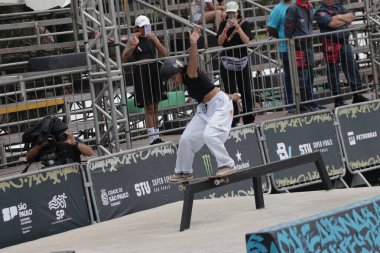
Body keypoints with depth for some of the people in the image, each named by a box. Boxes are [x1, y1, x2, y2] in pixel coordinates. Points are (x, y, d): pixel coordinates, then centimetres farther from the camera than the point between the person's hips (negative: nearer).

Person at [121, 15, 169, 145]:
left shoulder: (152, 37, 7)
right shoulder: (133, 39, -3)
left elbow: (165, 54, 2)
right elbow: (123, 58, -9)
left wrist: (155, 40, -9)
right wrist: (133, 46, -23)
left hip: (154, 72, 4)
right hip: (141, 74, -4)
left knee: (155, 107, 10)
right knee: (149, 108, -6)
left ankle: (156, 136, 16)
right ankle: (152, 139, -5)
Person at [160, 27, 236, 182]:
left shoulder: (190, 74, -20)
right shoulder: (186, 81, 7)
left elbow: (193, 63, -40)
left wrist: (193, 44, -58)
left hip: (220, 104, -10)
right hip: (204, 108, 10)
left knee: (209, 134, -27)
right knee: (186, 138, 6)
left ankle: (227, 165, -13)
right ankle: (184, 172, 19)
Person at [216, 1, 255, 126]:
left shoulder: (244, 24, 1)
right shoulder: (223, 24, 4)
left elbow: (246, 41, -12)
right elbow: (220, 42, -5)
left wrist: (237, 27, -19)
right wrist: (226, 28, -17)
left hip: (242, 61, 0)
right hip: (227, 62, 0)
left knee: (245, 90, 4)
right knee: (230, 92, -5)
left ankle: (248, 119, 10)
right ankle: (233, 119, -4)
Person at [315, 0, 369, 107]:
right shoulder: (320, 12, -5)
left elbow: (351, 16, 6)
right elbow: (332, 24, -19)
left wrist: (339, 17, -10)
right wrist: (345, 19, -3)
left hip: (345, 43, 6)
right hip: (331, 45, -6)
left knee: (353, 68, 7)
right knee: (333, 73, -1)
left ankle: (357, 96, 16)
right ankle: (338, 100, 5)